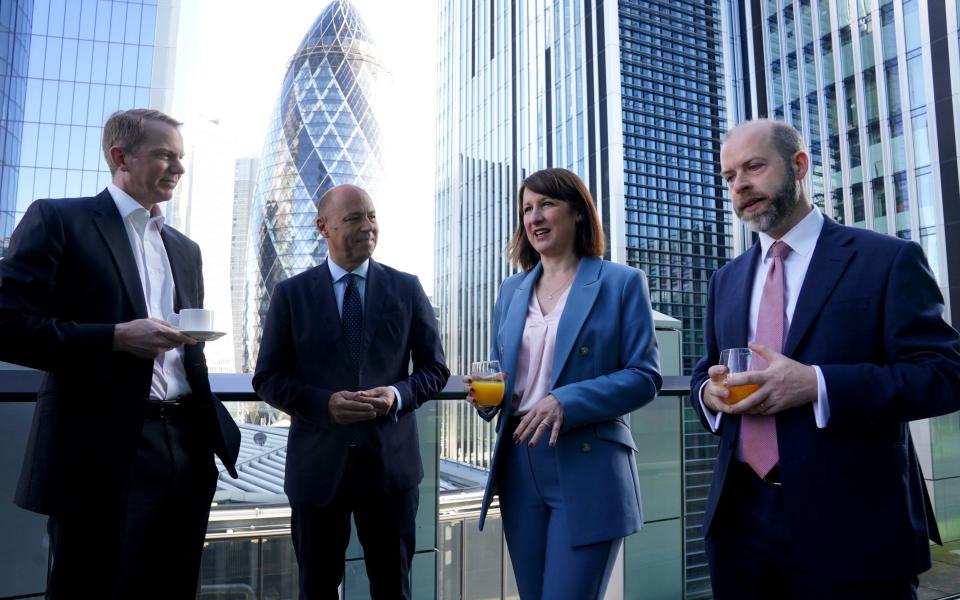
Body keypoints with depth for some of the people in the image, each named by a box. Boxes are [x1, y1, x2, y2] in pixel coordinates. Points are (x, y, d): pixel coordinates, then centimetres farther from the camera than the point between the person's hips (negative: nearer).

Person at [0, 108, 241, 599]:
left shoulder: (185, 248, 17)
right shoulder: (58, 220, -1)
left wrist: (213, 427, 13)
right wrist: (116, 338, -17)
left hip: (186, 449, 6)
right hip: (103, 453, -5)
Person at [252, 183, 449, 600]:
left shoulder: (407, 288, 3)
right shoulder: (291, 293, 1)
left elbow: (435, 368, 5)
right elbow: (267, 378, 0)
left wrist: (398, 394, -15)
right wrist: (325, 402, -16)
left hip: (391, 460, 1)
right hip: (318, 463, 0)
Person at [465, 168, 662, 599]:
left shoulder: (621, 282, -2)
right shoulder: (511, 290, 13)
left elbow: (644, 376, -8)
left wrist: (567, 402, -21)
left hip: (589, 470, -5)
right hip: (520, 468, 5)